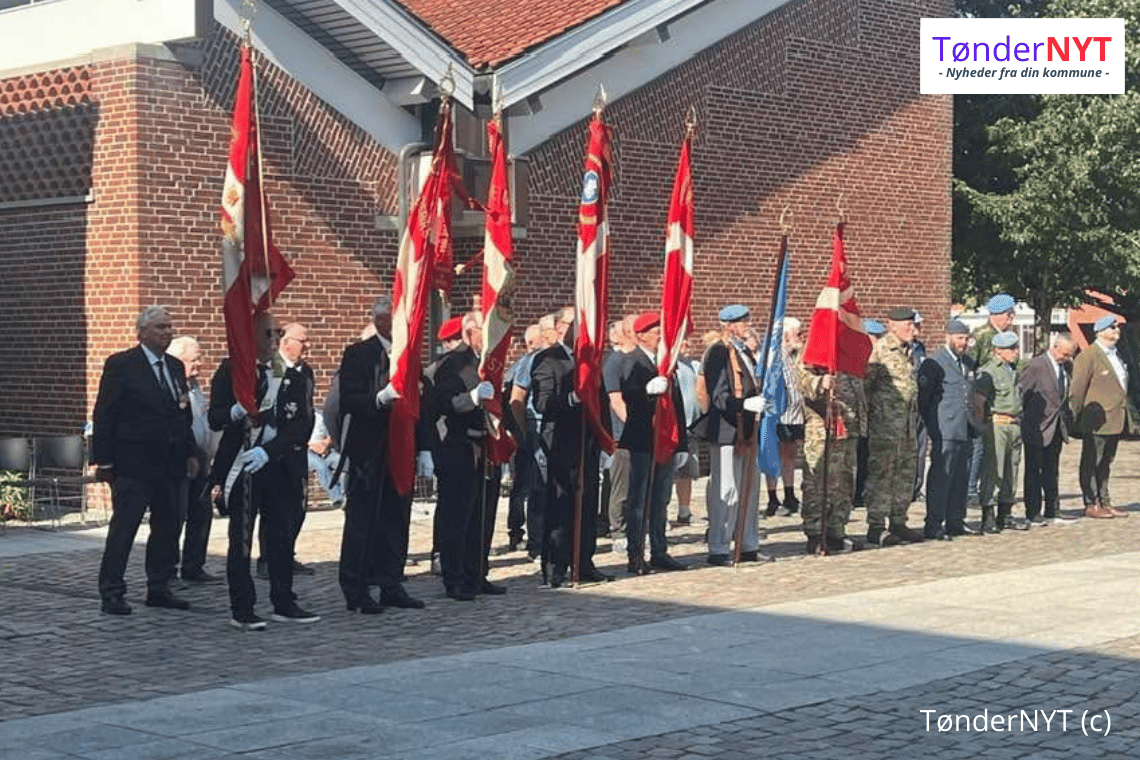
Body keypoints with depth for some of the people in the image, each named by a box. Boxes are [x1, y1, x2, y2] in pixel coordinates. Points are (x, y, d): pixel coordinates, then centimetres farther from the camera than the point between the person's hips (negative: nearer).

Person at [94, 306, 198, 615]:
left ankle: (159, 588, 20)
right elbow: (104, 416, -8)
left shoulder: (176, 367, 14)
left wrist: (190, 453, 11)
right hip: (133, 464, -7)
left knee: (168, 528, 10)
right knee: (123, 528, -2)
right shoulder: (121, 365, -6)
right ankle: (111, 593, 3)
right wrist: (103, 460, -12)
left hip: (171, 464, 7)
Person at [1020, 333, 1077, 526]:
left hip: (1057, 429, 7)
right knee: (1034, 473, 2)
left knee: (1051, 473, 13)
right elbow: (1019, 393, -12)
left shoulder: (1067, 366, 8)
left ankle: (1053, 512, 18)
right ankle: (1033, 514, 7)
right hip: (1037, 429, -7)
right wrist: (1025, 420, -11)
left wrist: (1067, 420, 12)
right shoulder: (1035, 367, -14)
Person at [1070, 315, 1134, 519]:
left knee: (1106, 463, 14)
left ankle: (1104, 502, 20)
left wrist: (1128, 413, 20)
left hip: (1116, 421, 8)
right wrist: (1079, 418, -10)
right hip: (1097, 423, -8)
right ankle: (1091, 504, 5)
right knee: (1091, 464, 0)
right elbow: (1076, 391, -12)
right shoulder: (1088, 356, -12)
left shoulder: (1116, 354, 15)